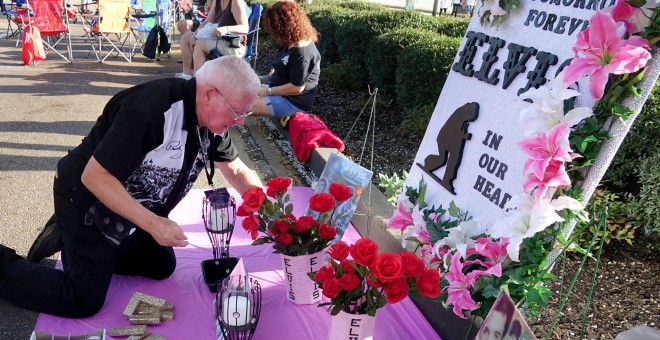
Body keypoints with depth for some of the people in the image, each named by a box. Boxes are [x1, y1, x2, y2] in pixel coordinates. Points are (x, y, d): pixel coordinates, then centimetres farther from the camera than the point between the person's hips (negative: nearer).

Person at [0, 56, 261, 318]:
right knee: (84, 302, -9)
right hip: (87, 204, -8)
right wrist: (153, 223, -35)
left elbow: (236, 170, 6)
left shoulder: (211, 118, -8)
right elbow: (94, 176, -31)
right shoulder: (150, 109, -33)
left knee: (162, 267, 11)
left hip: (134, 209, 8)